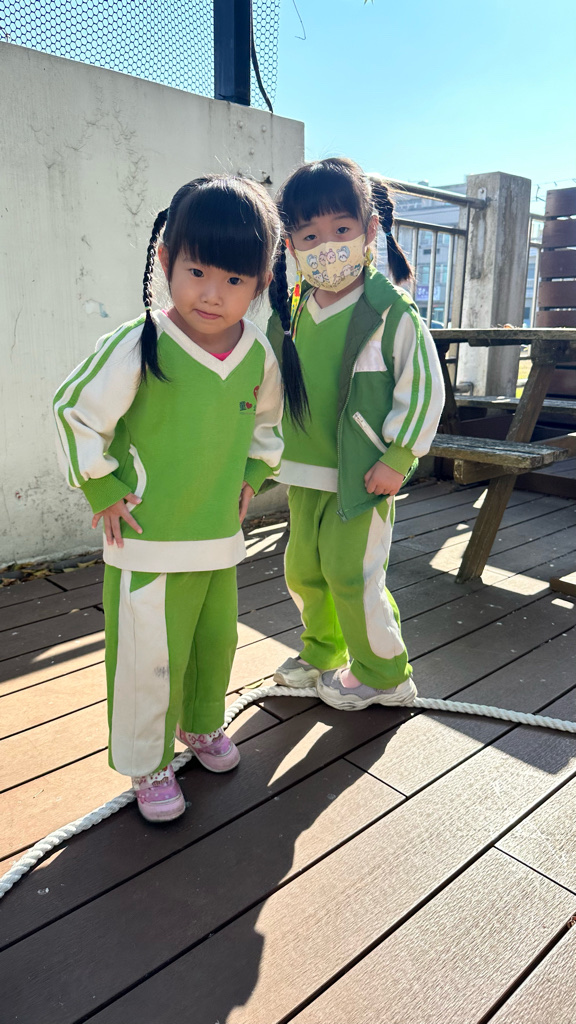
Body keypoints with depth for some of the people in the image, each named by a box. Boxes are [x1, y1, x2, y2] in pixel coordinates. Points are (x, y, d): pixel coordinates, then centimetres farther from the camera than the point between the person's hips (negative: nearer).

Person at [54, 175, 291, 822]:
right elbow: (75, 410, -10)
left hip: (221, 535, 5)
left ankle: (202, 726, 47)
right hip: (147, 539, -5)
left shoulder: (259, 355, -3)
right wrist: (103, 490, -8)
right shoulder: (139, 347, -18)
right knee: (148, 657, 6)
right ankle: (149, 765, 30)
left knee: (216, 642, 20)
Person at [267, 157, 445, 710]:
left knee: (351, 575, -1)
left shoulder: (391, 310, -13)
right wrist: (285, 453, 16)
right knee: (303, 570, 15)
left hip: (364, 472, -6)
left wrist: (397, 459, -12)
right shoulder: (293, 310, 5)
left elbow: (424, 389, -10)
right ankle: (322, 655, 39)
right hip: (306, 471, 7)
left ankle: (383, 675, 22)